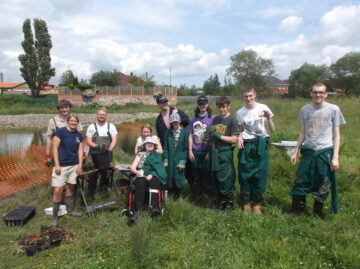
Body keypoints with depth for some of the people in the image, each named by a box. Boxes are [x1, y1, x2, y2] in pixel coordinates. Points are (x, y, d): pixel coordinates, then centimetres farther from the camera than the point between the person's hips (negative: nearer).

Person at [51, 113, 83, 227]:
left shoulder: (79, 135, 7)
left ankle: (70, 210, 29)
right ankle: (54, 216, 4)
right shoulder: (60, 131, -7)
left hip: (74, 166, 5)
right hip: (61, 165, -5)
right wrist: (57, 165, -13)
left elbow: (80, 150, 10)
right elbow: (55, 148, -9)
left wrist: (80, 165, 2)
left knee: (70, 188, 14)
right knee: (57, 191, -8)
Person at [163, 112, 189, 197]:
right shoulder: (168, 132, 8)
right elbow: (165, 147, 7)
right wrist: (165, 160, -1)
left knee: (179, 179, 1)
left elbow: (186, 148, -5)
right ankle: (173, 196, 19)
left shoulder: (185, 132, -2)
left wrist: (183, 161, -10)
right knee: (170, 178, 4)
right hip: (170, 160, 3)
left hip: (180, 159, -3)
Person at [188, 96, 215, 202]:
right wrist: (190, 151, 4)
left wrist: (210, 152, -9)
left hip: (207, 152, -4)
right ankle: (197, 197, 24)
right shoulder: (193, 120, 11)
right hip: (195, 152, 4)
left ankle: (211, 196, 15)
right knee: (195, 176, 10)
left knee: (207, 175, 1)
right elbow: (190, 136, 11)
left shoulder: (212, 118, -1)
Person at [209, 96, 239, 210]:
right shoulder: (215, 119, 13)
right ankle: (221, 201, 26)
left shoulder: (232, 120, -5)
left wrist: (218, 135, -13)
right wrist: (210, 134, 1)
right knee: (216, 179, 10)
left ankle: (230, 202, 15)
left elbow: (234, 139, -11)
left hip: (225, 153, -6)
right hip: (214, 153, 6)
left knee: (226, 179, -2)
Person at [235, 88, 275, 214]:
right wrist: (239, 137, -8)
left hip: (260, 144, -1)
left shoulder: (263, 108, -3)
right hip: (246, 145, 2)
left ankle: (257, 203, 20)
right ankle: (246, 202, 21)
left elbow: (272, 130, -4)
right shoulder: (239, 112, 4)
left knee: (260, 175, 3)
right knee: (244, 175, 3)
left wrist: (268, 118, -21)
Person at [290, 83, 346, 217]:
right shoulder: (305, 109, 6)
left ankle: (317, 215, 24)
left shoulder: (333, 109, -2)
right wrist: (296, 151, 10)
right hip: (308, 151, 2)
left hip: (325, 152, -2)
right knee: (300, 183, 4)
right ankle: (296, 213, 18)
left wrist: (335, 157, -6)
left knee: (322, 187, 7)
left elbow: (336, 135, 0)